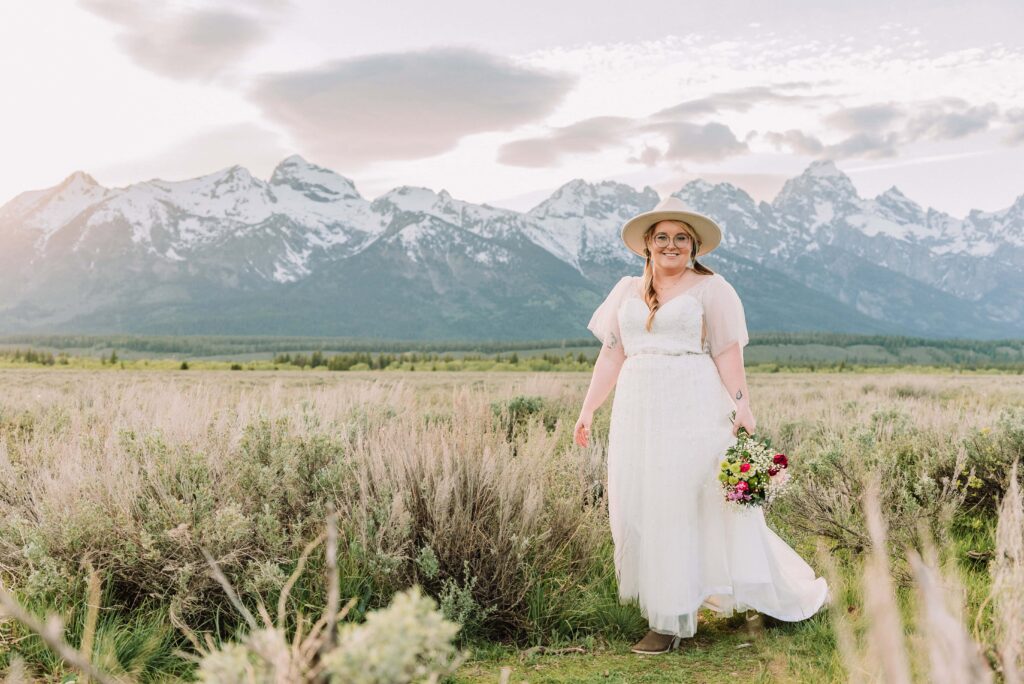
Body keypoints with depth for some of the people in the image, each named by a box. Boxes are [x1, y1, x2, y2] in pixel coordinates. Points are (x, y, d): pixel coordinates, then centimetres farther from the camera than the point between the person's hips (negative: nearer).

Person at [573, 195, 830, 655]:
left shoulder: (711, 288, 3)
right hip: (639, 411, 5)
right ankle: (664, 605, 17)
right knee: (639, 506, 4)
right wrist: (588, 409, 9)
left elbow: (728, 354, -3)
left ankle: (671, 621, 5)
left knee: (682, 507, -4)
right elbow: (611, 354, 14)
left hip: (692, 412, -5)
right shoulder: (627, 290, 16)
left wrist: (742, 406, -15)